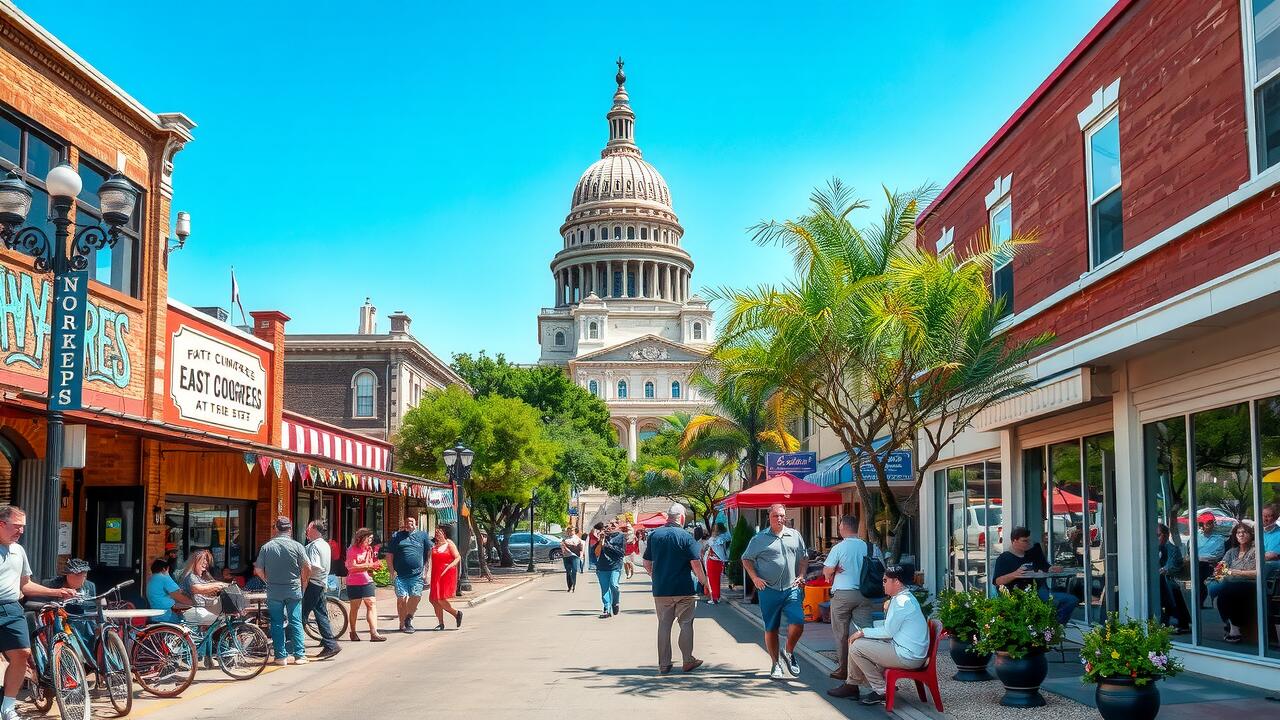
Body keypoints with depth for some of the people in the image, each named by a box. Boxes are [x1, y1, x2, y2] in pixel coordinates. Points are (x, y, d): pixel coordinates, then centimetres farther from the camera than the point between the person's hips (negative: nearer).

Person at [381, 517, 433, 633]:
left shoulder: (423, 536, 12)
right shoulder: (396, 536, 11)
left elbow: (429, 553, 12)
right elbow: (389, 554, 8)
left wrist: (425, 570, 5)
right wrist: (392, 571, -1)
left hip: (417, 574, 0)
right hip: (400, 574, 0)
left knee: (416, 596, -9)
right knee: (402, 598, -3)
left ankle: (409, 618, 16)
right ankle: (402, 624, 10)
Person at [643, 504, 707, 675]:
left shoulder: (654, 535, 4)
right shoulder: (685, 536, -10)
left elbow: (646, 563, 10)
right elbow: (696, 564, -13)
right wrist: (703, 581, 1)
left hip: (660, 589, 3)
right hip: (684, 589, -3)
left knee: (664, 625, 8)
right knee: (686, 624, 9)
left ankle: (663, 664, 10)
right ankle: (688, 661, 14)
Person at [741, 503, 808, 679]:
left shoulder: (795, 536, 9)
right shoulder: (759, 538, 1)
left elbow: (804, 558, 18)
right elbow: (746, 559, 7)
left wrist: (801, 576, 3)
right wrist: (755, 578, -6)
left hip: (792, 589, 1)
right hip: (769, 590, -1)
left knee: (798, 623, -12)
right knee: (771, 629, 6)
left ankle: (789, 653, 15)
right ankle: (776, 663, 20)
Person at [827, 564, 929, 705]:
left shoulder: (903, 602, -19)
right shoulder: (903, 598, 14)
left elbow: (888, 632, -17)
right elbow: (890, 629, 16)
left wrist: (863, 632, -6)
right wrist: (862, 633, 7)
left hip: (906, 656, -11)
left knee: (856, 647, -10)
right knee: (857, 642, 12)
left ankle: (881, 691, -2)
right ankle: (851, 686, 19)